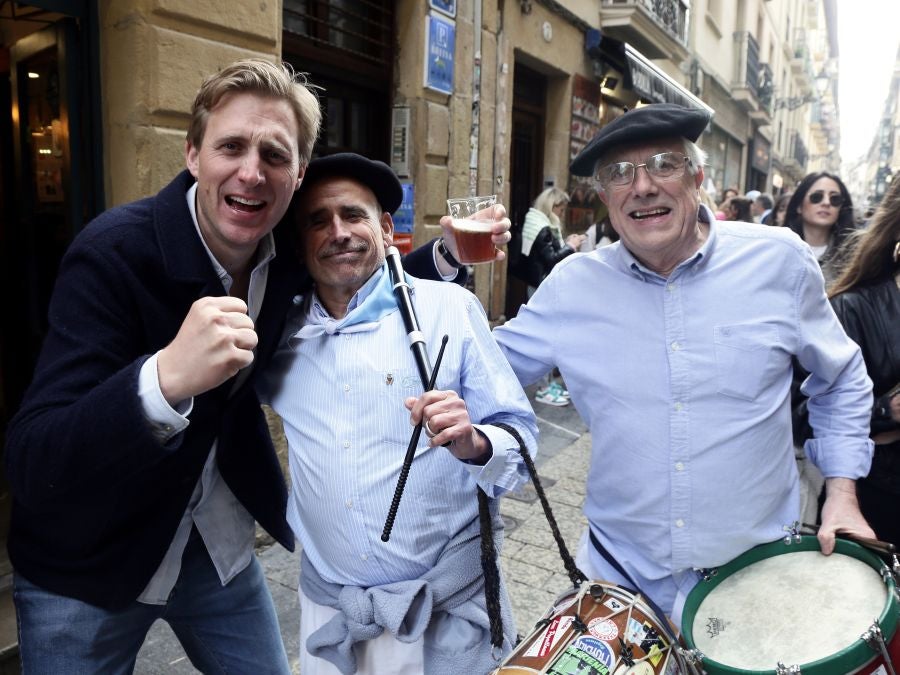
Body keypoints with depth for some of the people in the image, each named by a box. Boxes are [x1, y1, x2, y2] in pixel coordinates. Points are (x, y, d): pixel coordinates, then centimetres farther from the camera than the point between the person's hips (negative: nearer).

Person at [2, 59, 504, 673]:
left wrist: (446, 253, -7)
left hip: (220, 546, 5)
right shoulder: (115, 252, -26)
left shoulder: (289, 248, -11)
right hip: (83, 572, -4)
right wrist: (168, 376, -49)